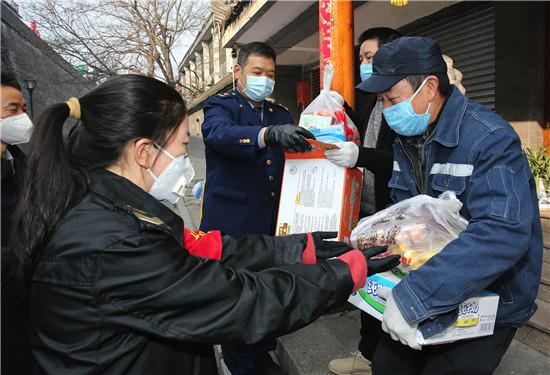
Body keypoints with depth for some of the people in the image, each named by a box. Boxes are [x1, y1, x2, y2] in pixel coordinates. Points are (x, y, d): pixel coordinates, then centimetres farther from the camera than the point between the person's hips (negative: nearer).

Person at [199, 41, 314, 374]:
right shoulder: (220, 106, -1)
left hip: (273, 222, 5)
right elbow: (221, 133, -25)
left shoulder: (280, 113, 16)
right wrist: (270, 133, -42)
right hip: (232, 224, -4)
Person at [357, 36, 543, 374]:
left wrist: (413, 296, -41)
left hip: (489, 302, -6)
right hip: (427, 285, 7)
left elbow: (504, 232, -36)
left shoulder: (490, 139, -23)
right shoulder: (408, 138, 2)